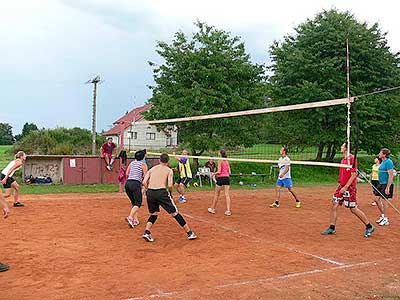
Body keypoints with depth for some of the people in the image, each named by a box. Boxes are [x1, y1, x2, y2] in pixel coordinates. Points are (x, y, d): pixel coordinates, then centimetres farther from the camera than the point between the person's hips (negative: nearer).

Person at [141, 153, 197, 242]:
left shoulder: (152, 169, 19)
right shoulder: (169, 170, 9)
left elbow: (144, 182, 7)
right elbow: (170, 185, -5)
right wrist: (170, 193, 12)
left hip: (150, 192, 4)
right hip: (161, 192, -4)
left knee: (154, 214, 25)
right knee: (175, 213, 6)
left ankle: (146, 232, 7)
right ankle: (190, 233, 12)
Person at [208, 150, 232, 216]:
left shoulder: (220, 160, -8)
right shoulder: (227, 161, 10)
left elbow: (219, 171, -13)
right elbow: (229, 172, 9)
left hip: (221, 178, -5)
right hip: (227, 178, 5)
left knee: (216, 195, 9)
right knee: (227, 195, 1)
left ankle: (212, 209, 22)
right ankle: (228, 210, -4)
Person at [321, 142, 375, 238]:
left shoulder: (352, 159, -14)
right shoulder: (343, 160, 13)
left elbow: (354, 175, -19)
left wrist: (345, 187, -20)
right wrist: (341, 186, 17)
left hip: (350, 187, -8)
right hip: (341, 186, 8)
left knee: (353, 209, -3)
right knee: (334, 205, 3)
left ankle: (369, 227, 14)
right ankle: (332, 228, 10)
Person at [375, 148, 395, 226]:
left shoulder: (388, 162, -16)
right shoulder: (383, 162, 13)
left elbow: (391, 175, -21)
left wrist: (387, 188, -24)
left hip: (386, 185, -9)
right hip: (381, 184, 9)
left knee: (383, 201, -4)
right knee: (377, 200, 11)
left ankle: (386, 219, 7)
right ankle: (383, 216, 25)